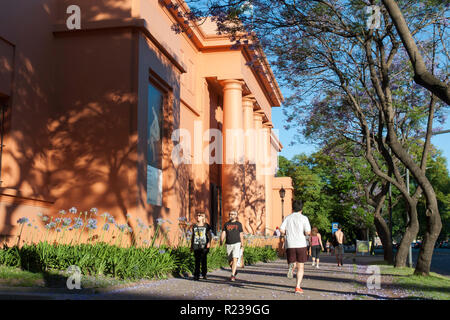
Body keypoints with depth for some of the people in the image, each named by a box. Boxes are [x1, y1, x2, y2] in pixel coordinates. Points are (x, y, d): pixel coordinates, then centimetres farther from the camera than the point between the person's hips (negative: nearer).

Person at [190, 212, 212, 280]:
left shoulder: (206, 226, 4)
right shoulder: (194, 226, 13)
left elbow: (209, 235, 1)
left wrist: (209, 242, -17)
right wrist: (191, 246, 17)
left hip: (204, 246, -2)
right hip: (196, 246, 2)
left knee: (204, 260, -3)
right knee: (197, 261, -2)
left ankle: (204, 274, 10)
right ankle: (196, 275, -1)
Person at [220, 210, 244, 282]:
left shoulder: (239, 224, 5)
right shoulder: (226, 224, 10)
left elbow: (241, 235, 5)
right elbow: (223, 233, 5)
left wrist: (242, 244, -3)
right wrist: (221, 241, -11)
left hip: (236, 244, -3)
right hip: (228, 244, 3)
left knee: (235, 259, -16)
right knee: (230, 261, 10)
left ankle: (232, 275, -17)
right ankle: (235, 270, 38)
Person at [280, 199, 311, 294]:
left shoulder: (288, 218, 8)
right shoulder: (304, 218, -1)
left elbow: (282, 230, -2)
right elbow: (308, 232, -10)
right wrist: (305, 233, 13)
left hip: (290, 245, 2)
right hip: (301, 245, -2)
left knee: (292, 262, 15)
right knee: (300, 267, 7)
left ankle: (291, 266, -22)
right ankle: (298, 287, -1)